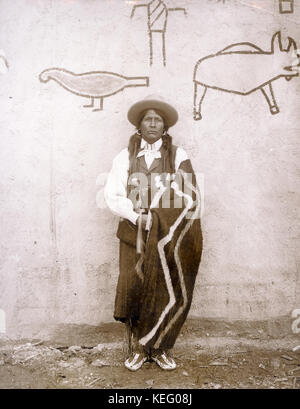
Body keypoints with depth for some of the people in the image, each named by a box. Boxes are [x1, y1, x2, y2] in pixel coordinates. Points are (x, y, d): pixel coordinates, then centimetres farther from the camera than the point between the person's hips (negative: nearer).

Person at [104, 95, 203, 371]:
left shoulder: (178, 156, 7)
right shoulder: (125, 156, 8)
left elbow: (190, 198, -1)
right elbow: (112, 195, 0)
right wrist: (138, 216, -13)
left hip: (171, 235, 0)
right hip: (134, 233, 1)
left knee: (168, 290, 0)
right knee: (134, 288, -1)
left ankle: (160, 349, 18)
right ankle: (138, 348, 16)